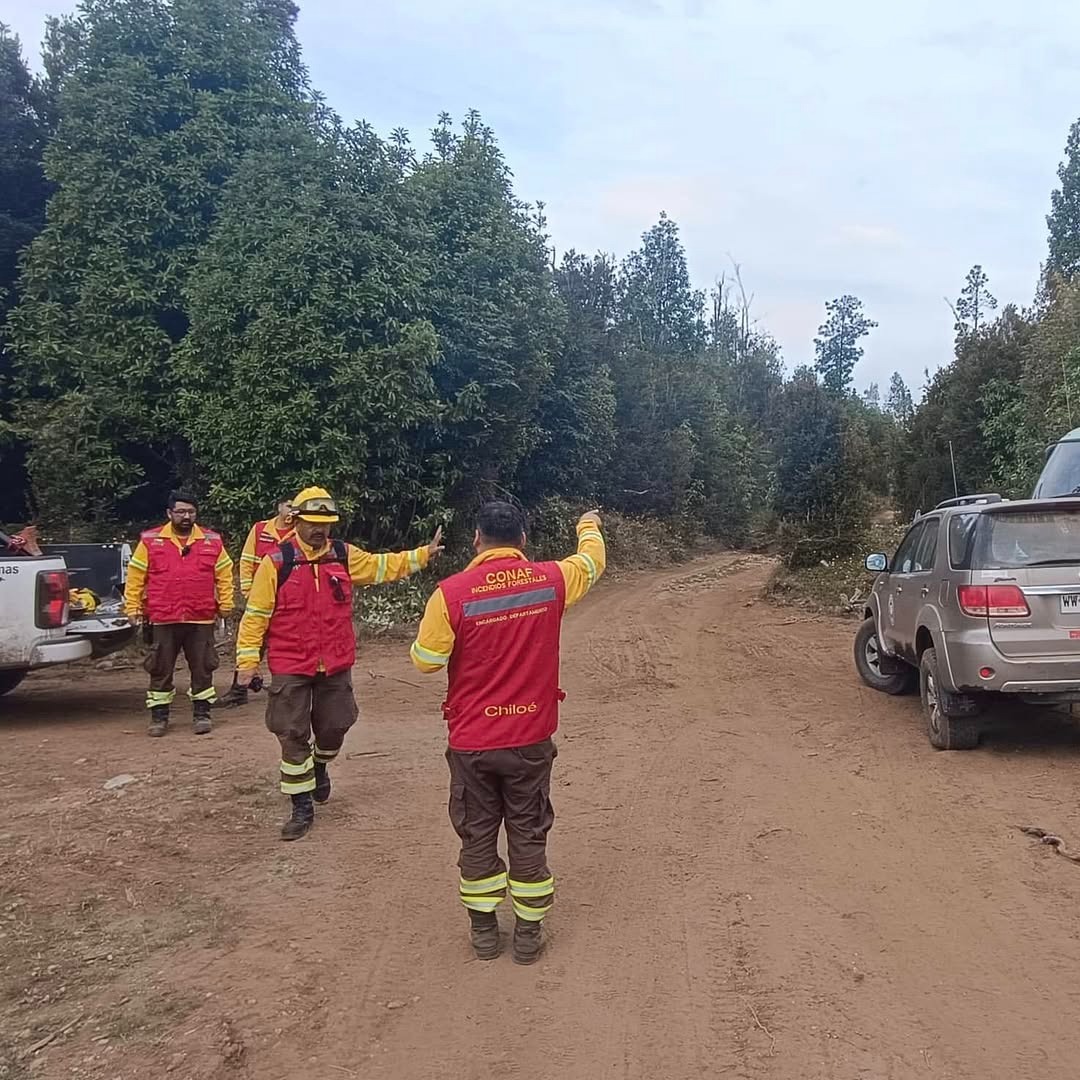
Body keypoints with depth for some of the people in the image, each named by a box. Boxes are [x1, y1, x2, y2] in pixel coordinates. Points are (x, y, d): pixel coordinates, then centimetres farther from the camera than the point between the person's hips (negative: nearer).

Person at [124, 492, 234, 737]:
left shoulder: (212, 541, 6)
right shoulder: (150, 541, 3)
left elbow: (224, 575, 9)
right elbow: (135, 577, 5)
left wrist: (225, 604, 3)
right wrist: (133, 607, 2)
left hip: (201, 619, 1)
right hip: (162, 619, -1)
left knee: (202, 668, 6)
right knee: (160, 670, 7)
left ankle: (201, 714, 18)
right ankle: (159, 716, 18)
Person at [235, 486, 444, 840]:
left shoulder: (344, 556, 2)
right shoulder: (276, 562, -10)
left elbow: (381, 566, 12)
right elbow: (256, 614, -7)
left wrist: (423, 554, 4)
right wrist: (248, 658, -9)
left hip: (336, 666, 4)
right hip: (291, 668, -3)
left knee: (334, 726, 14)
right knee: (293, 736, 1)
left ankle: (320, 766, 48)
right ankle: (302, 807, 15)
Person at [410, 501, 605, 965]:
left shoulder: (451, 593, -16)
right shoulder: (550, 580, -9)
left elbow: (425, 660, -7)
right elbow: (591, 561, 13)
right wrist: (589, 526, 34)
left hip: (471, 741, -1)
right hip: (531, 739, 1)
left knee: (477, 835, 16)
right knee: (528, 836, 15)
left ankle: (484, 931, 29)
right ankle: (529, 935, 26)